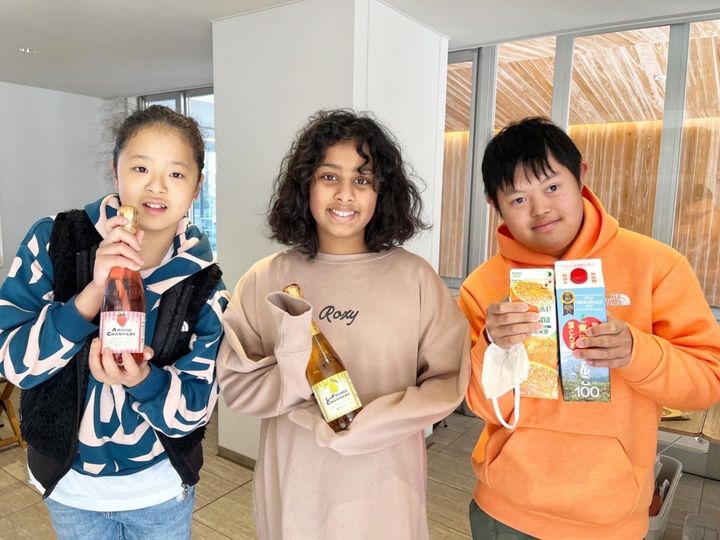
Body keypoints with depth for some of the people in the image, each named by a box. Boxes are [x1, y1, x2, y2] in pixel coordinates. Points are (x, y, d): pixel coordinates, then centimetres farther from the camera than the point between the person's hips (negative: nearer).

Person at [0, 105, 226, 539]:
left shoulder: (202, 281, -16)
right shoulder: (53, 241, -16)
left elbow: (194, 406, -14)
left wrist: (142, 380, -35)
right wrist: (92, 293, -33)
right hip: (70, 483, 1)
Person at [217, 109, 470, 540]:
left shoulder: (415, 277, -10)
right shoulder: (266, 280, -6)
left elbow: (447, 383, -8)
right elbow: (234, 382, -5)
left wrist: (364, 425, -17)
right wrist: (295, 375, -23)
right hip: (294, 490, 2)